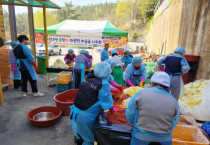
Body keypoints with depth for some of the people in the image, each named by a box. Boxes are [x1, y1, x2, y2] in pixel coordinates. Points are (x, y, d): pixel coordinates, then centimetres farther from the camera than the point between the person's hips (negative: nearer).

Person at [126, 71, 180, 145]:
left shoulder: (141, 93, -14)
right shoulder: (174, 102, -8)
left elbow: (130, 114, -7)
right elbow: (173, 123, 3)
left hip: (141, 135, -2)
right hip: (164, 138, 2)